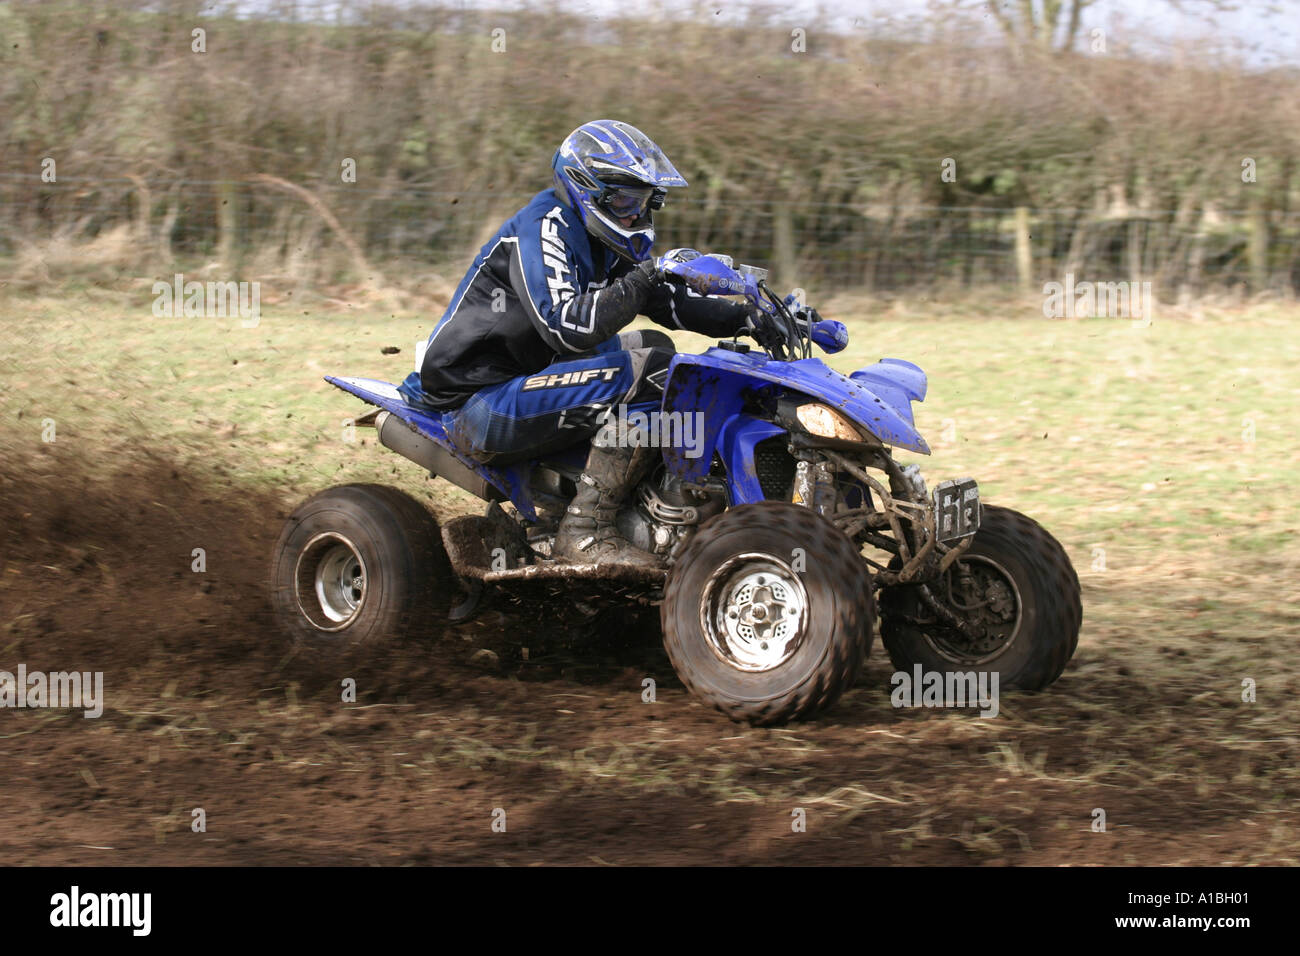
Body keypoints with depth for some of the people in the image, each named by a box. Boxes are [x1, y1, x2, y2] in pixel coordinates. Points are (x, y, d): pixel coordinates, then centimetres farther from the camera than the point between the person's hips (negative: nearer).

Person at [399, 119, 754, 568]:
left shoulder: (605, 244, 14)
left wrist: (744, 316, -3)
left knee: (653, 345, 10)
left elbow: (673, 303, 13)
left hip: (524, 380, 10)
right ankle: (585, 530, -26)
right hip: (479, 405, -10)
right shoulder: (542, 229, -15)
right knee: (643, 369, -23)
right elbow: (567, 327, -30)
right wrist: (645, 277, -35)